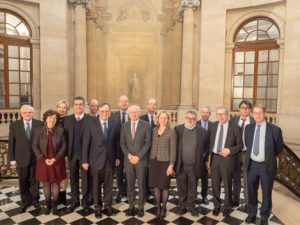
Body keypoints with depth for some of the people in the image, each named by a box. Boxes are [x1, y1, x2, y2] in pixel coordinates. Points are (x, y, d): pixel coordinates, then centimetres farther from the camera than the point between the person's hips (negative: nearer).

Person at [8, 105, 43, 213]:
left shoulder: (39, 124, -5)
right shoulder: (14, 125, -2)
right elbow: (11, 143, 0)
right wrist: (12, 159, -2)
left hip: (36, 158, -1)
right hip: (21, 159, 1)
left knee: (34, 181, 14)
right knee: (23, 182, 13)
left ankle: (35, 200, 31)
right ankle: (25, 201, 32)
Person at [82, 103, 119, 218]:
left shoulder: (114, 124, -2)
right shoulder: (91, 124, -10)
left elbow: (117, 141, 5)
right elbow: (85, 143, -7)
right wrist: (85, 160, -8)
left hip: (110, 159, 2)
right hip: (96, 159, -2)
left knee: (108, 185, 14)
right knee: (96, 185, 13)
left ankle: (107, 205, 33)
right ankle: (97, 207, 32)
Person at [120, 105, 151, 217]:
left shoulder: (145, 125, -4)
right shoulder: (124, 126, 5)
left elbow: (148, 143, -6)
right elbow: (122, 143, 5)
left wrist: (138, 156, -13)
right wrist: (129, 155, -9)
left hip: (141, 160, -2)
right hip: (128, 160, 2)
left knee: (141, 185, 7)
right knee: (130, 185, 11)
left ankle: (140, 207, 22)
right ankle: (131, 206, 25)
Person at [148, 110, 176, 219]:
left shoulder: (171, 132, -8)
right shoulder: (154, 130, 4)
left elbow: (173, 150, -9)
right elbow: (152, 146, 9)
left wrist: (171, 165, -12)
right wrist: (150, 161, 8)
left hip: (165, 162, -3)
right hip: (154, 161, 4)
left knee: (164, 186, 7)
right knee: (156, 185, 10)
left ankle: (164, 207, 25)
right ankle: (158, 206, 27)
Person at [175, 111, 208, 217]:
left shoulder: (202, 131, -2)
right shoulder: (177, 129, -2)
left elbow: (205, 147, 8)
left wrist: (202, 158, 2)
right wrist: (174, 161, 3)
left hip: (194, 166, 0)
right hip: (180, 165, 0)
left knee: (192, 188, 13)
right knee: (181, 188, 13)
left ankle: (192, 206, 28)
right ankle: (182, 206, 28)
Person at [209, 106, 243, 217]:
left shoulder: (235, 127, -8)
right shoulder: (213, 125, 4)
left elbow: (240, 145, -5)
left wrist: (229, 150, -19)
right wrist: (209, 155, 4)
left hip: (227, 159, -3)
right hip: (214, 158, 4)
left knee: (227, 185, 11)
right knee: (215, 184, 13)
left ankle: (227, 207, 31)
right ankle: (216, 205, 34)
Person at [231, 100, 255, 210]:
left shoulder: (254, 121, -8)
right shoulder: (233, 119, 1)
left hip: (248, 153, -3)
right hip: (234, 152, 3)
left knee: (247, 180, 9)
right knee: (235, 178, 16)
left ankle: (247, 203, 24)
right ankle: (235, 200, 32)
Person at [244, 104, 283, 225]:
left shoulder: (275, 129, -12)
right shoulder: (248, 128, -1)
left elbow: (279, 148, 1)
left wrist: (268, 157, 11)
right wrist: (252, 154, 11)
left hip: (267, 166, -3)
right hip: (251, 164, 3)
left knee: (266, 193, 14)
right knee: (251, 191, 17)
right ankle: (251, 214, 39)